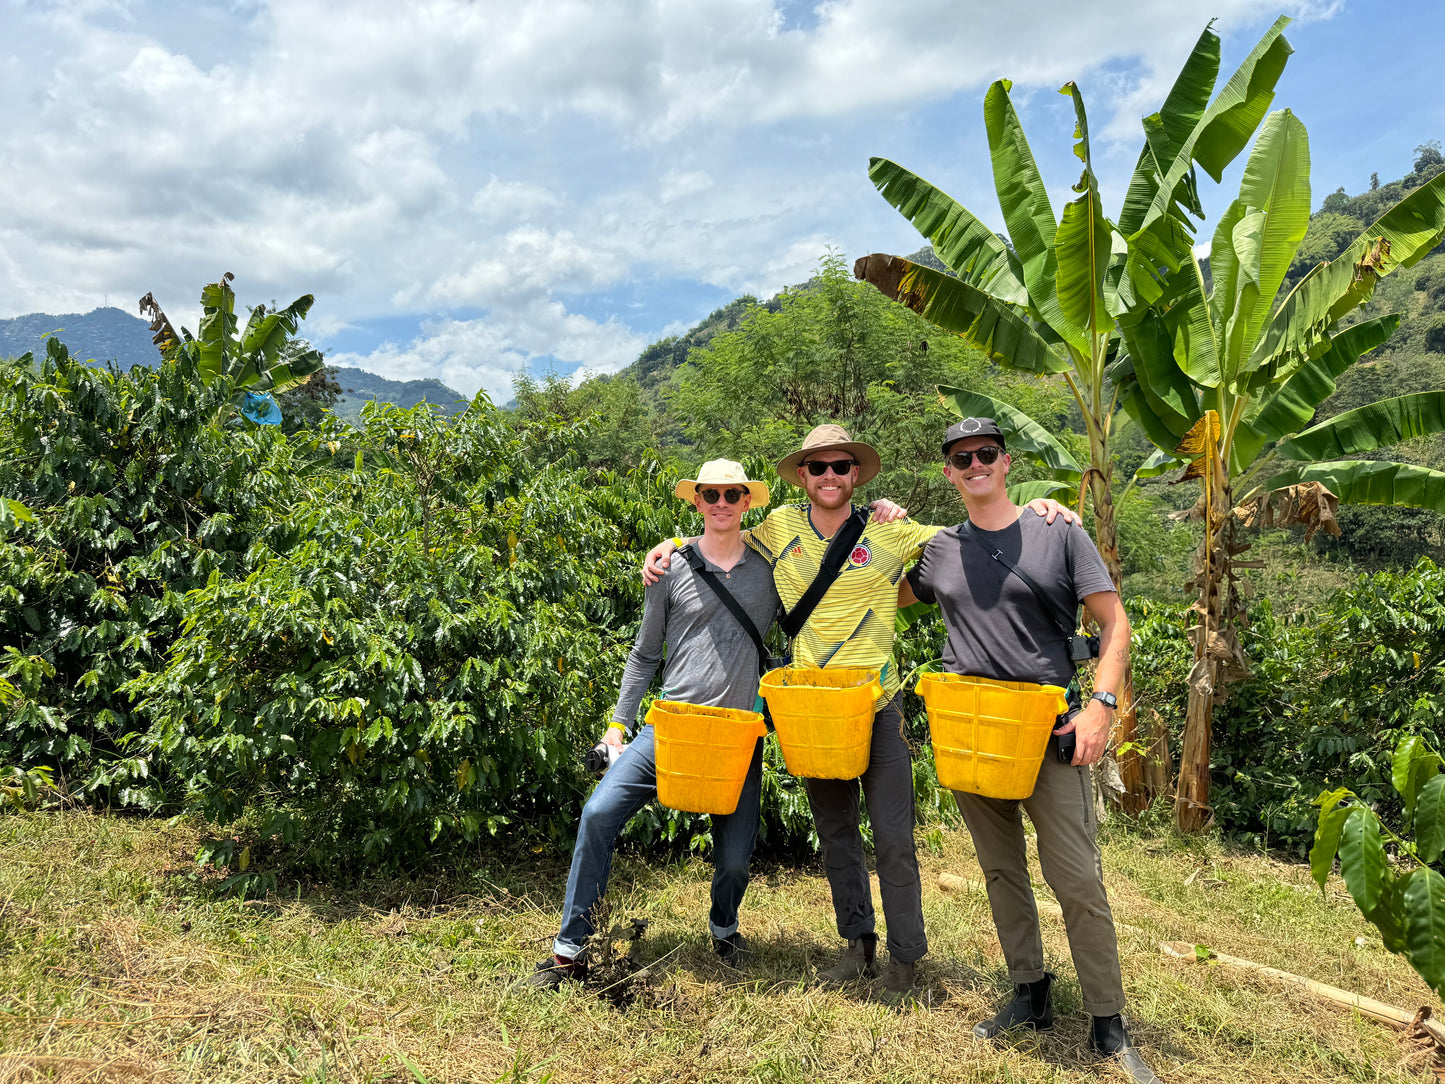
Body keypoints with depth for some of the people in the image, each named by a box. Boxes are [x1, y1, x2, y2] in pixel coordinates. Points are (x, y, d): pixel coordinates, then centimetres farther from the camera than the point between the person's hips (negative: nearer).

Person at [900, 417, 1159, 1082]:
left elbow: (1114, 623, -1)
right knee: (1001, 872, 14)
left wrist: (1101, 704, -12)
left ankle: (1109, 1028, 12)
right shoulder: (938, 551, 8)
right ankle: (1031, 995, 30)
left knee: (1078, 882, -3)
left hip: (1048, 732, -3)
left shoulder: (1058, 534, 0)